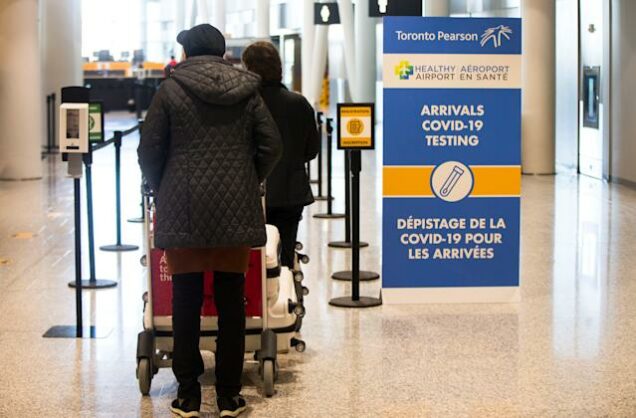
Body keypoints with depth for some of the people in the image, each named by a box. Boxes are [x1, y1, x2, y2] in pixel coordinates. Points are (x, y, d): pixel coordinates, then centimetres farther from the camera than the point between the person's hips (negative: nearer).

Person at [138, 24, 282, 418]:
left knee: (186, 303, 6)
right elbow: (272, 145, 3)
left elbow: (150, 150, -2)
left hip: (184, 211, -2)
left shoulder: (171, 90, -1)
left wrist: (162, 190, 14)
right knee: (231, 303, 7)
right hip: (236, 211, 2)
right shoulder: (246, 90, 5)